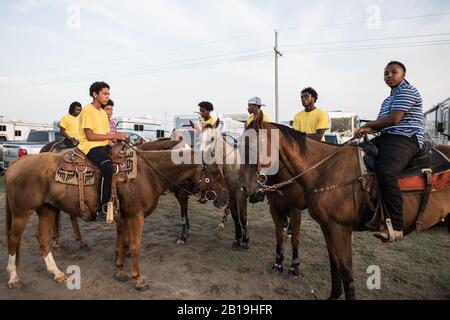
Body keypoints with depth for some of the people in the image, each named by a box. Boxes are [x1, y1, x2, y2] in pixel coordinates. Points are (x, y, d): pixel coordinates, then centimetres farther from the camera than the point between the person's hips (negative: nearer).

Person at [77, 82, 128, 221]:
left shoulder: (103, 113, 19)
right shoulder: (87, 111, -7)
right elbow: (90, 136, -16)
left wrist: (118, 139, -1)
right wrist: (114, 136, -18)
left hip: (103, 146, 9)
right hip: (90, 146, -9)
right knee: (108, 167, -34)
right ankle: (102, 209, -27)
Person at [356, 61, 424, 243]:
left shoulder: (407, 91, -3)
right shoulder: (390, 98, 28)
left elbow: (393, 119, -15)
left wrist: (369, 124, -2)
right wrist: (368, 130, -1)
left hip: (405, 139, -11)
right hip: (386, 138, 11)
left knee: (386, 172, -34)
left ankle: (396, 228, -33)